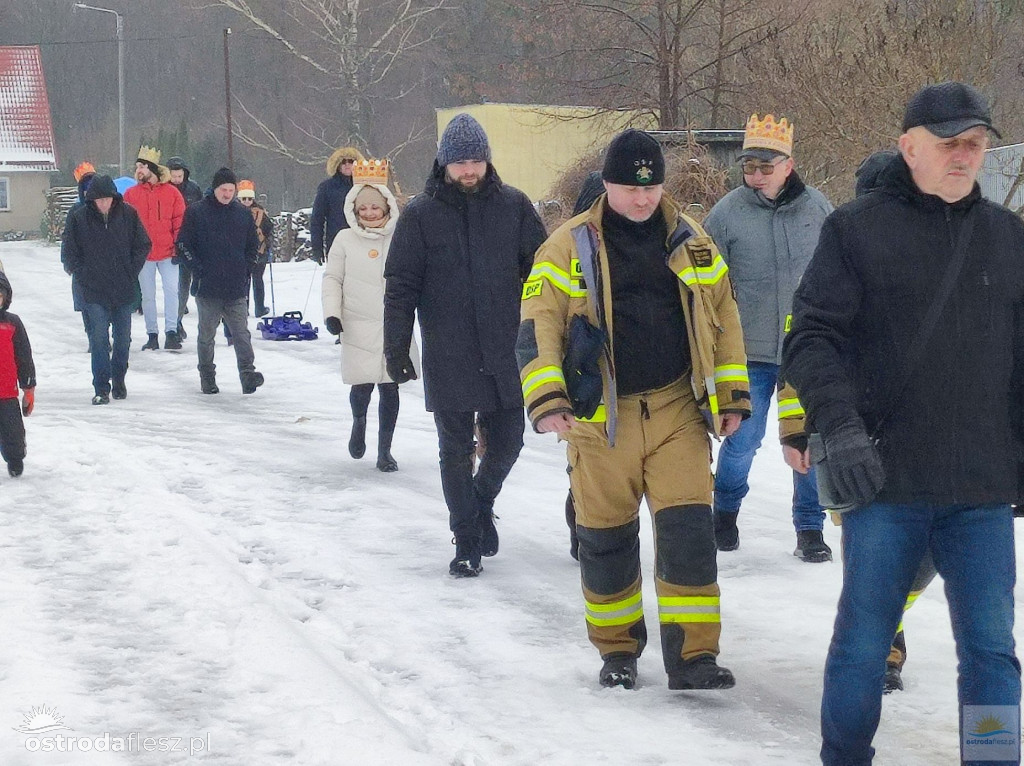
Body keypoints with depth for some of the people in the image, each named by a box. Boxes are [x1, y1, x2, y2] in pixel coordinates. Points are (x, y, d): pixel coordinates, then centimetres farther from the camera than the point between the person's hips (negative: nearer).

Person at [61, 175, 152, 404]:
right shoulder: (78, 218, -6)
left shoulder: (128, 214, -3)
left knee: (123, 339, 11)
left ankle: (119, 381, 30)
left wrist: (131, 272, 0)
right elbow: (69, 254, 3)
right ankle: (101, 388, -3)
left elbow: (143, 245, 7)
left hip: (124, 290, 2)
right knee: (99, 339, -8)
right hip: (94, 292, -2)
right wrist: (83, 276, -4)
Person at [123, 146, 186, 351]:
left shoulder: (171, 192, 2)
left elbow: (180, 222, 3)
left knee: (171, 290, -10)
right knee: (148, 295, 6)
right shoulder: (131, 194, 4)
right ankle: (152, 334, 12)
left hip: (167, 253, -1)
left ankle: (171, 332, -8)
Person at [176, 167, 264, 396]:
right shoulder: (196, 212, -1)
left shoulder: (243, 214, 8)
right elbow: (183, 244, 0)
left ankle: (247, 373, -14)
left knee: (241, 333, -8)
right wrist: (198, 268, -8)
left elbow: (253, 246, 19)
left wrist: (245, 268, 6)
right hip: (207, 288, -1)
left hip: (236, 289, 2)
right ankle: (207, 378, 15)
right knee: (207, 334, 7)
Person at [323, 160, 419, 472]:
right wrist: (331, 313, -4)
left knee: (390, 389, 4)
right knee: (362, 386, -3)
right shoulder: (345, 240, 0)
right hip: (359, 329, -1)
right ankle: (359, 422, 33)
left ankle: (384, 451, 16)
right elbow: (332, 278, 5)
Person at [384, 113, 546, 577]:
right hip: (447, 360, -1)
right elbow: (400, 286, -1)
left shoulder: (513, 205, 2)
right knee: (456, 452, 5)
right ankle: (467, 542, 16)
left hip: (504, 354, 2)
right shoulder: (421, 214, -3)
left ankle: (481, 501, 37)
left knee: (506, 443, 7)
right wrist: (396, 348, -5)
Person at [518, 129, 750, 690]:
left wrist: (731, 395, 10)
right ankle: (617, 649, 25)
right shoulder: (569, 246, -3)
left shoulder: (691, 242, 6)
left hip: (677, 412, 1)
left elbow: (722, 318, 14)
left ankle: (692, 655, 1)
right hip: (601, 418, -1)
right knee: (606, 538, 8)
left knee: (689, 530, -6)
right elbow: (538, 327, -6)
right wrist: (546, 401, -18)